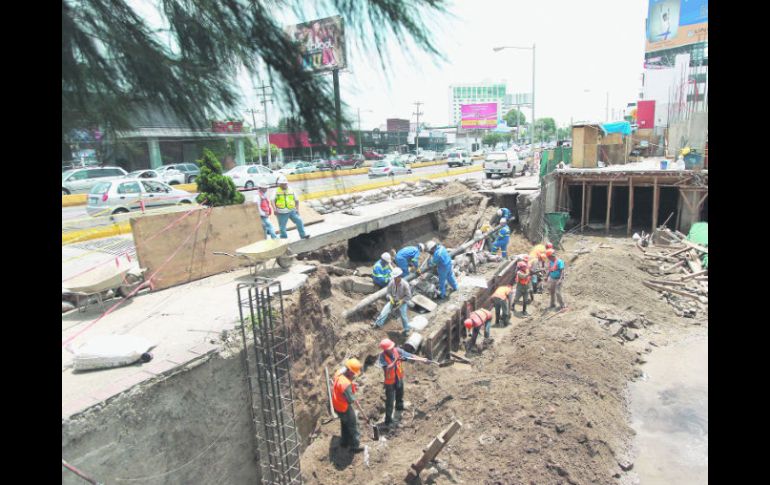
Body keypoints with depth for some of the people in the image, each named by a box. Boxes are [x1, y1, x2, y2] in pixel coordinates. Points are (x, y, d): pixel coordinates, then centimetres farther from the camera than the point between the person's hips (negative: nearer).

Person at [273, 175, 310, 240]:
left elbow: (296, 200, 14)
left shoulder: (291, 191, 7)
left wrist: (297, 209, 5)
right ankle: (284, 239, 21)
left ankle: (303, 235, -4)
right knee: (282, 227, 4)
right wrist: (275, 209, -27)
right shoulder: (276, 191, -2)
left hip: (292, 211, 2)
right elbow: (273, 200, -14)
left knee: (299, 221, -12)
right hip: (282, 213, -2)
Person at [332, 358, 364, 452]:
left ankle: (344, 442, 46)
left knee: (344, 423, 29)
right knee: (353, 425, 13)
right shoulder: (346, 384, -39)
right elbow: (351, 400, -29)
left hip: (336, 404, 8)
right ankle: (354, 446, 28)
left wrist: (352, 385, -7)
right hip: (344, 407, -8)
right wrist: (353, 394, -7)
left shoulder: (339, 372, -13)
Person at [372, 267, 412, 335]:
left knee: (403, 316, -7)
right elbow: (388, 292, -1)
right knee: (385, 310, -12)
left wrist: (401, 301, -25)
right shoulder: (392, 282, -17)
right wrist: (390, 298, -18)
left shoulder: (405, 284, -27)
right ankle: (377, 324, -1)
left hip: (402, 301, -3)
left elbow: (408, 296, -17)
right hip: (393, 300, 3)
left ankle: (406, 329, 17)